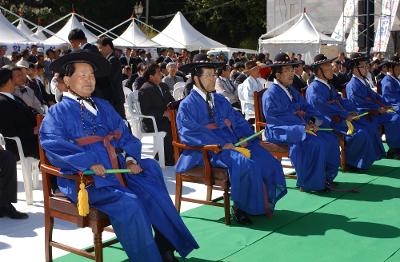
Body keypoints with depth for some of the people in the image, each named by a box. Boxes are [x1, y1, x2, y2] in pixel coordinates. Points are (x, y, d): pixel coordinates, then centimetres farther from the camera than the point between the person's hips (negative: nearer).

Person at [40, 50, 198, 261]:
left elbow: (126, 136, 15)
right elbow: (54, 144, -12)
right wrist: (88, 163, -25)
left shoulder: (104, 107, 23)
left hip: (118, 171, 5)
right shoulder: (57, 113, 6)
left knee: (154, 192, -17)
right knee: (127, 203, -27)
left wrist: (130, 159, -6)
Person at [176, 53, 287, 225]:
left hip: (233, 143, 7)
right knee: (244, 163, -31)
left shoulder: (220, 100, 21)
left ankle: (264, 204, -4)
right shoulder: (187, 105, -1)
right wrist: (221, 145, -19)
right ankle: (240, 207, -13)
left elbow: (238, 120, 17)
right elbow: (192, 133, -13)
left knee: (265, 158, -16)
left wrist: (244, 137, -4)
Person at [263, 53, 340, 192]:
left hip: (299, 127, 9)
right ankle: (310, 184, -16)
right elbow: (279, 117, -19)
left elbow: (306, 107, 15)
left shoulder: (292, 91, 19)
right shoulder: (270, 94, -10)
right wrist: (303, 126, -24)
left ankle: (326, 176, 3)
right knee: (314, 143, -28)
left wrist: (316, 119, -8)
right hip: (280, 131, -9)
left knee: (330, 139, -5)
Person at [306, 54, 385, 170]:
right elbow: (324, 108, -21)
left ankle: (367, 159, 8)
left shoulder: (329, 86, 20)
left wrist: (352, 112, -2)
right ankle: (353, 162, -8)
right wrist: (345, 116, -20)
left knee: (371, 128, 2)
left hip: (340, 118, 10)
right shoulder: (314, 89, -12)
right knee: (360, 133, -24)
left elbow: (341, 101, 17)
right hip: (328, 122, -10)